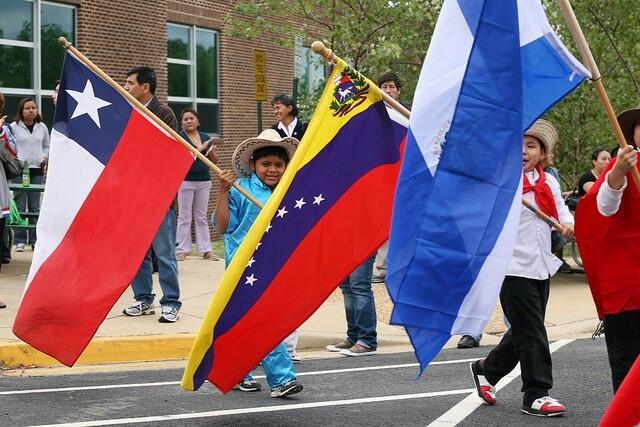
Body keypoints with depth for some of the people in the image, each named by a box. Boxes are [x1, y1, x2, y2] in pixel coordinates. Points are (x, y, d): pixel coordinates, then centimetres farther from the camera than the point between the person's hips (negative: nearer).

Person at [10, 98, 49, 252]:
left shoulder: (42, 127, 10)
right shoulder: (13, 127, 0)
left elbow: (46, 146, 21)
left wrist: (44, 158, 4)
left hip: (37, 170, 3)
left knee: (35, 207, 6)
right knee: (20, 207, -3)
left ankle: (35, 239, 11)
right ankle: (20, 240, 2)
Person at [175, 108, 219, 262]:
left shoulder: (206, 137, 11)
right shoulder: (179, 137, -2)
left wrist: (212, 151, -8)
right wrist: (200, 148, -18)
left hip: (204, 181, 4)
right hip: (186, 181, -4)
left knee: (201, 216, 7)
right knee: (184, 217, -1)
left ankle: (206, 250, 7)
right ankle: (181, 250, 3)